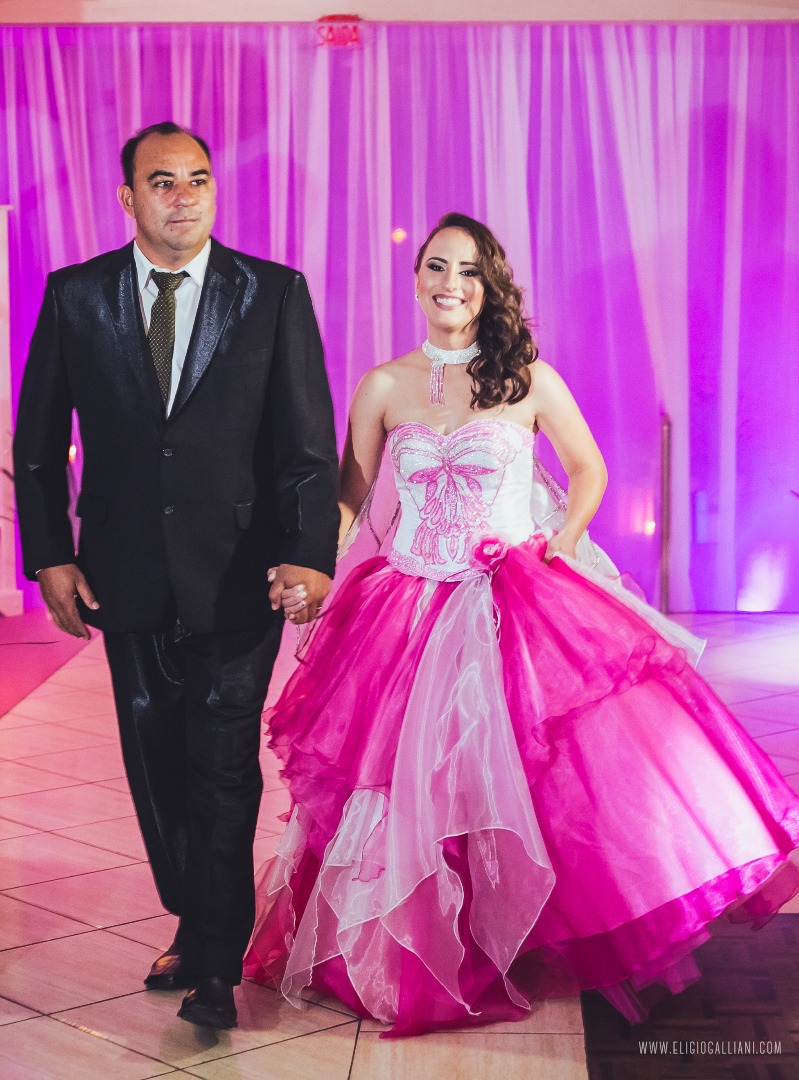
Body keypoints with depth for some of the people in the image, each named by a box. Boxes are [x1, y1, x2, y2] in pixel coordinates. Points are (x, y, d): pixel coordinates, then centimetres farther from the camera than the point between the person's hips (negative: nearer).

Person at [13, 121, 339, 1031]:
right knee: (156, 766, 13)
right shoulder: (74, 296, 3)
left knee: (223, 770, 1)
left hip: (237, 578, -2)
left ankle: (213, 963, 15)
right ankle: (198, 926, 32)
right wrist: (49, 555, 0)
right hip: (128, 577, 3)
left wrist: (310, 555, -14)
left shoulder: (275, 294, -2)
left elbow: (307, 439, -5)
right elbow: (37, 443, 7)